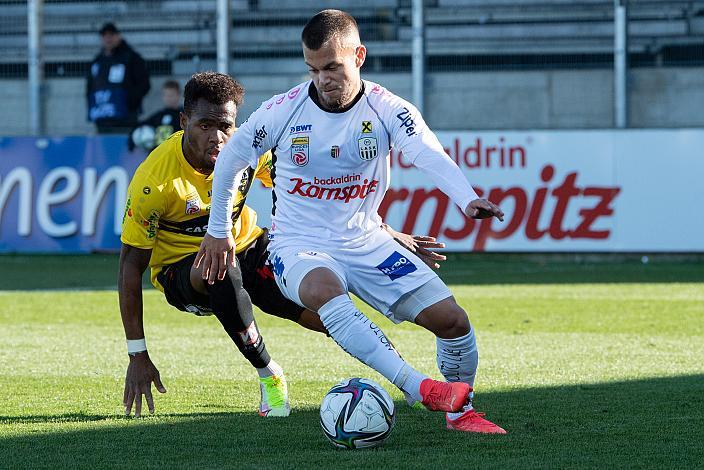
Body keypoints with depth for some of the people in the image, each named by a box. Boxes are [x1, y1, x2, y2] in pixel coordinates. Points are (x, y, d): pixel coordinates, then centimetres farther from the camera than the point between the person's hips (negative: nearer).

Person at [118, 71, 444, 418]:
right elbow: (131, 263, -19)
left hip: (247, 249, 3)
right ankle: (268, 375, -18)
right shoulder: (153, 181, -26)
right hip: (181, 269, -3)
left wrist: (387, 233, -11)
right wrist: (137, 355, -21)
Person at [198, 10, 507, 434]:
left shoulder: (387, 110, -11)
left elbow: (431, 156, -29)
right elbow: (229, 162, 5)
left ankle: (460, 411, 17)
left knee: (451, 319, -10)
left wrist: (469, 199, -48)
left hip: (366, 242, 2)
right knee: (323, 289, -39)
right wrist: (219, 232, 13)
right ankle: (418, 387, -48)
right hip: (299, 244, -2)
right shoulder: (282, 112, -11)